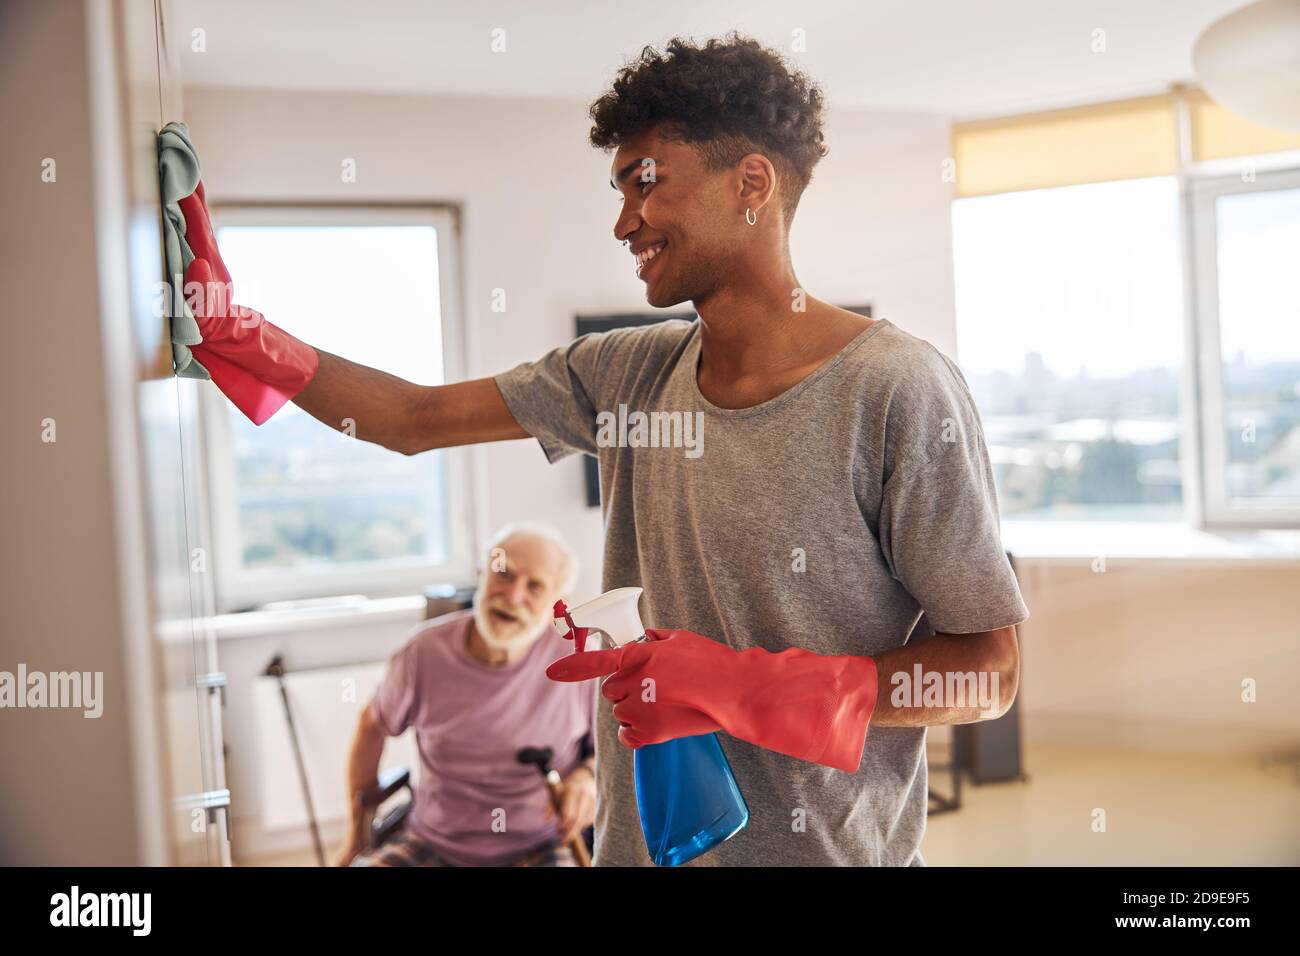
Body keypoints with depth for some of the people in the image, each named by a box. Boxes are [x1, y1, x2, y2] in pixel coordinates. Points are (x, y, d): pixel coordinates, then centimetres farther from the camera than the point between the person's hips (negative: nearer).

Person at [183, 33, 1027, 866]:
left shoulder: (895, 389, -17)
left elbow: (991, 671, -17)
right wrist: (241, 335, -4)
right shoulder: (625, 375, 1)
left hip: (834, 850, -5)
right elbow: (414, 420, 7)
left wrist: (744, 690, -23)